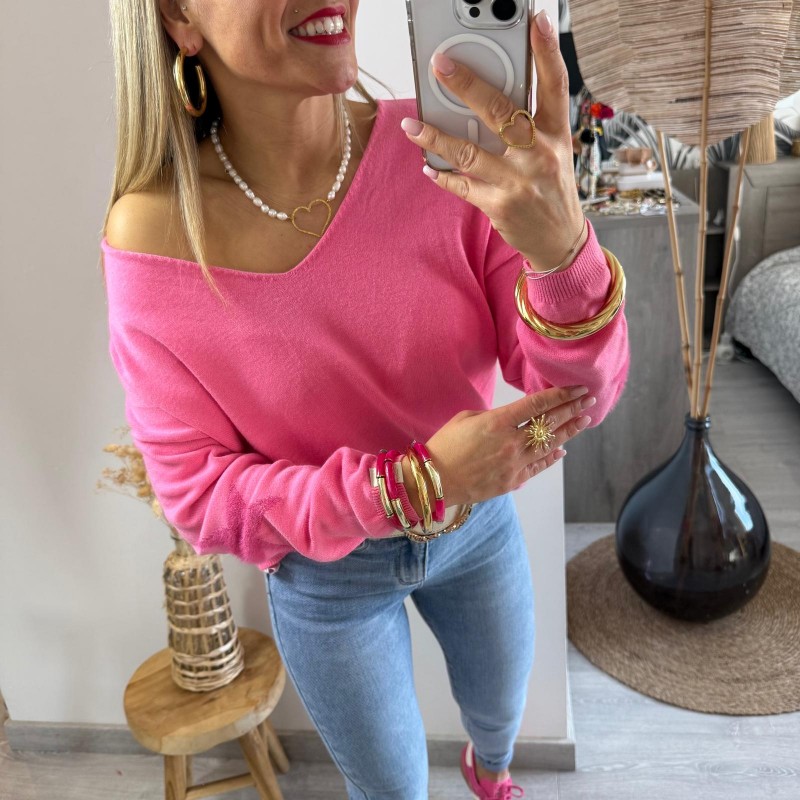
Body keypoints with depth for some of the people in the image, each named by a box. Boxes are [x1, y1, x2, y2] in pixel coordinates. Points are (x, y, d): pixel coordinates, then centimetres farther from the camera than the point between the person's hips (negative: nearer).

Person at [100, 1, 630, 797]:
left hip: (480, 521, 3)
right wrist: (418, 482, -32)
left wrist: (561, 249, -46)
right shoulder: (151, 242, -25)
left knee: (501, 709, 32)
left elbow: (579, 398, -23)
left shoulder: (448, 154, -23)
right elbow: (199, 494, -18)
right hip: (325, 572, -2)